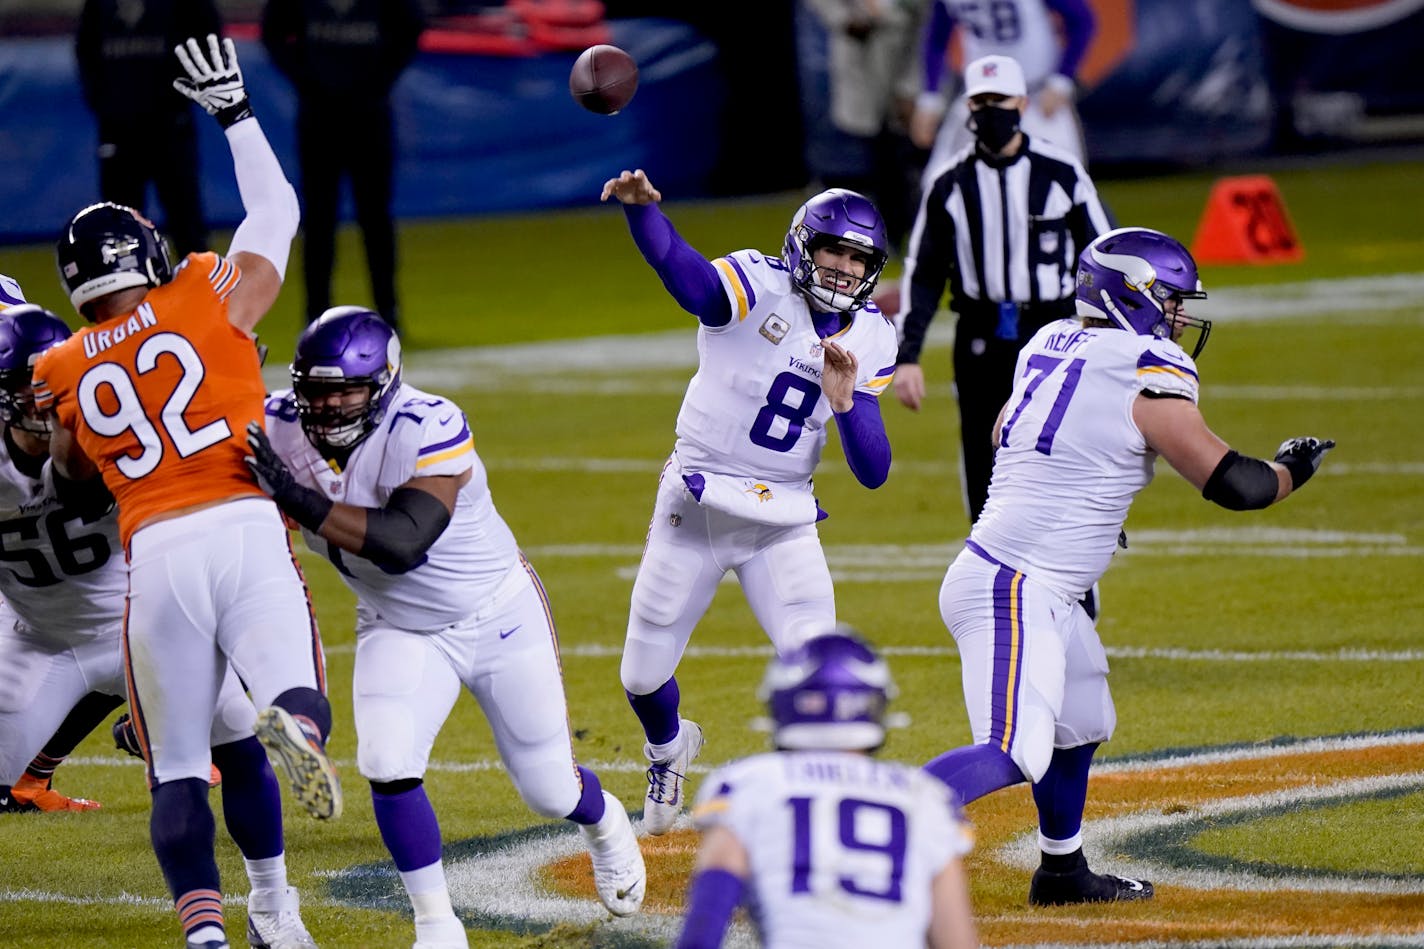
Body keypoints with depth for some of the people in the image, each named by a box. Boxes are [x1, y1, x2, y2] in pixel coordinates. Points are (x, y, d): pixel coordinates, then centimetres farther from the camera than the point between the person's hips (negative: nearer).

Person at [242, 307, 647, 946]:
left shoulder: (427, 431, -32)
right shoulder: (280, 431, -16)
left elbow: (402, 545, -43)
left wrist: (302, 503, -50)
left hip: (498, 615, -3)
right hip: (398, 630, 3)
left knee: (549, 790, 10)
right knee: (387, 766, -20)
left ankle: (603, 823, 48)